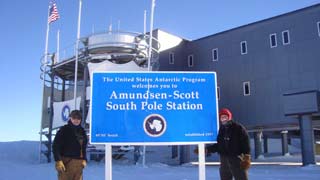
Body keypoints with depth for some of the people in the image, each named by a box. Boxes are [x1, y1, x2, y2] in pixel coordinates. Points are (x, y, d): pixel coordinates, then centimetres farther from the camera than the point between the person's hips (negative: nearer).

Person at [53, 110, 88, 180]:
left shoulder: (82, 131, 14)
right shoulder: (64, 130, -4)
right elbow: (55, 146, -8)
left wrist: (84, 160, 13)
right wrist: (58, 161, -15)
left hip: (78, 163, 6)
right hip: (66, 162, -6)